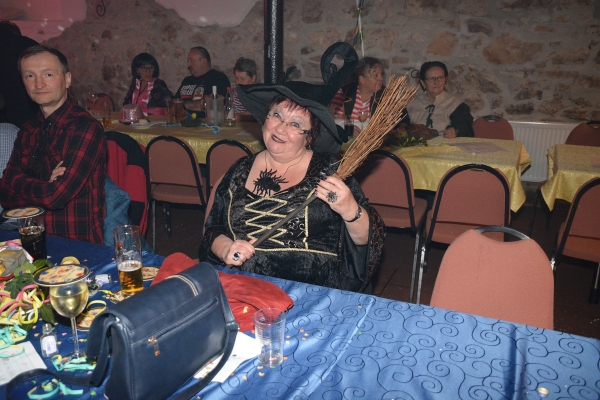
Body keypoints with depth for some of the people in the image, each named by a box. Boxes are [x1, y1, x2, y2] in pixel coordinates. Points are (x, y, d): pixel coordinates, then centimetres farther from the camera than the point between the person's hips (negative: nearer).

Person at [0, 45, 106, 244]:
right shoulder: (28, 131, 9)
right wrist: (45, 186, -14)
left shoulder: (85, 127, -14)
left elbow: (55, 196, -18)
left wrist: (19, 182, -1)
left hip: (78, 244, -4)